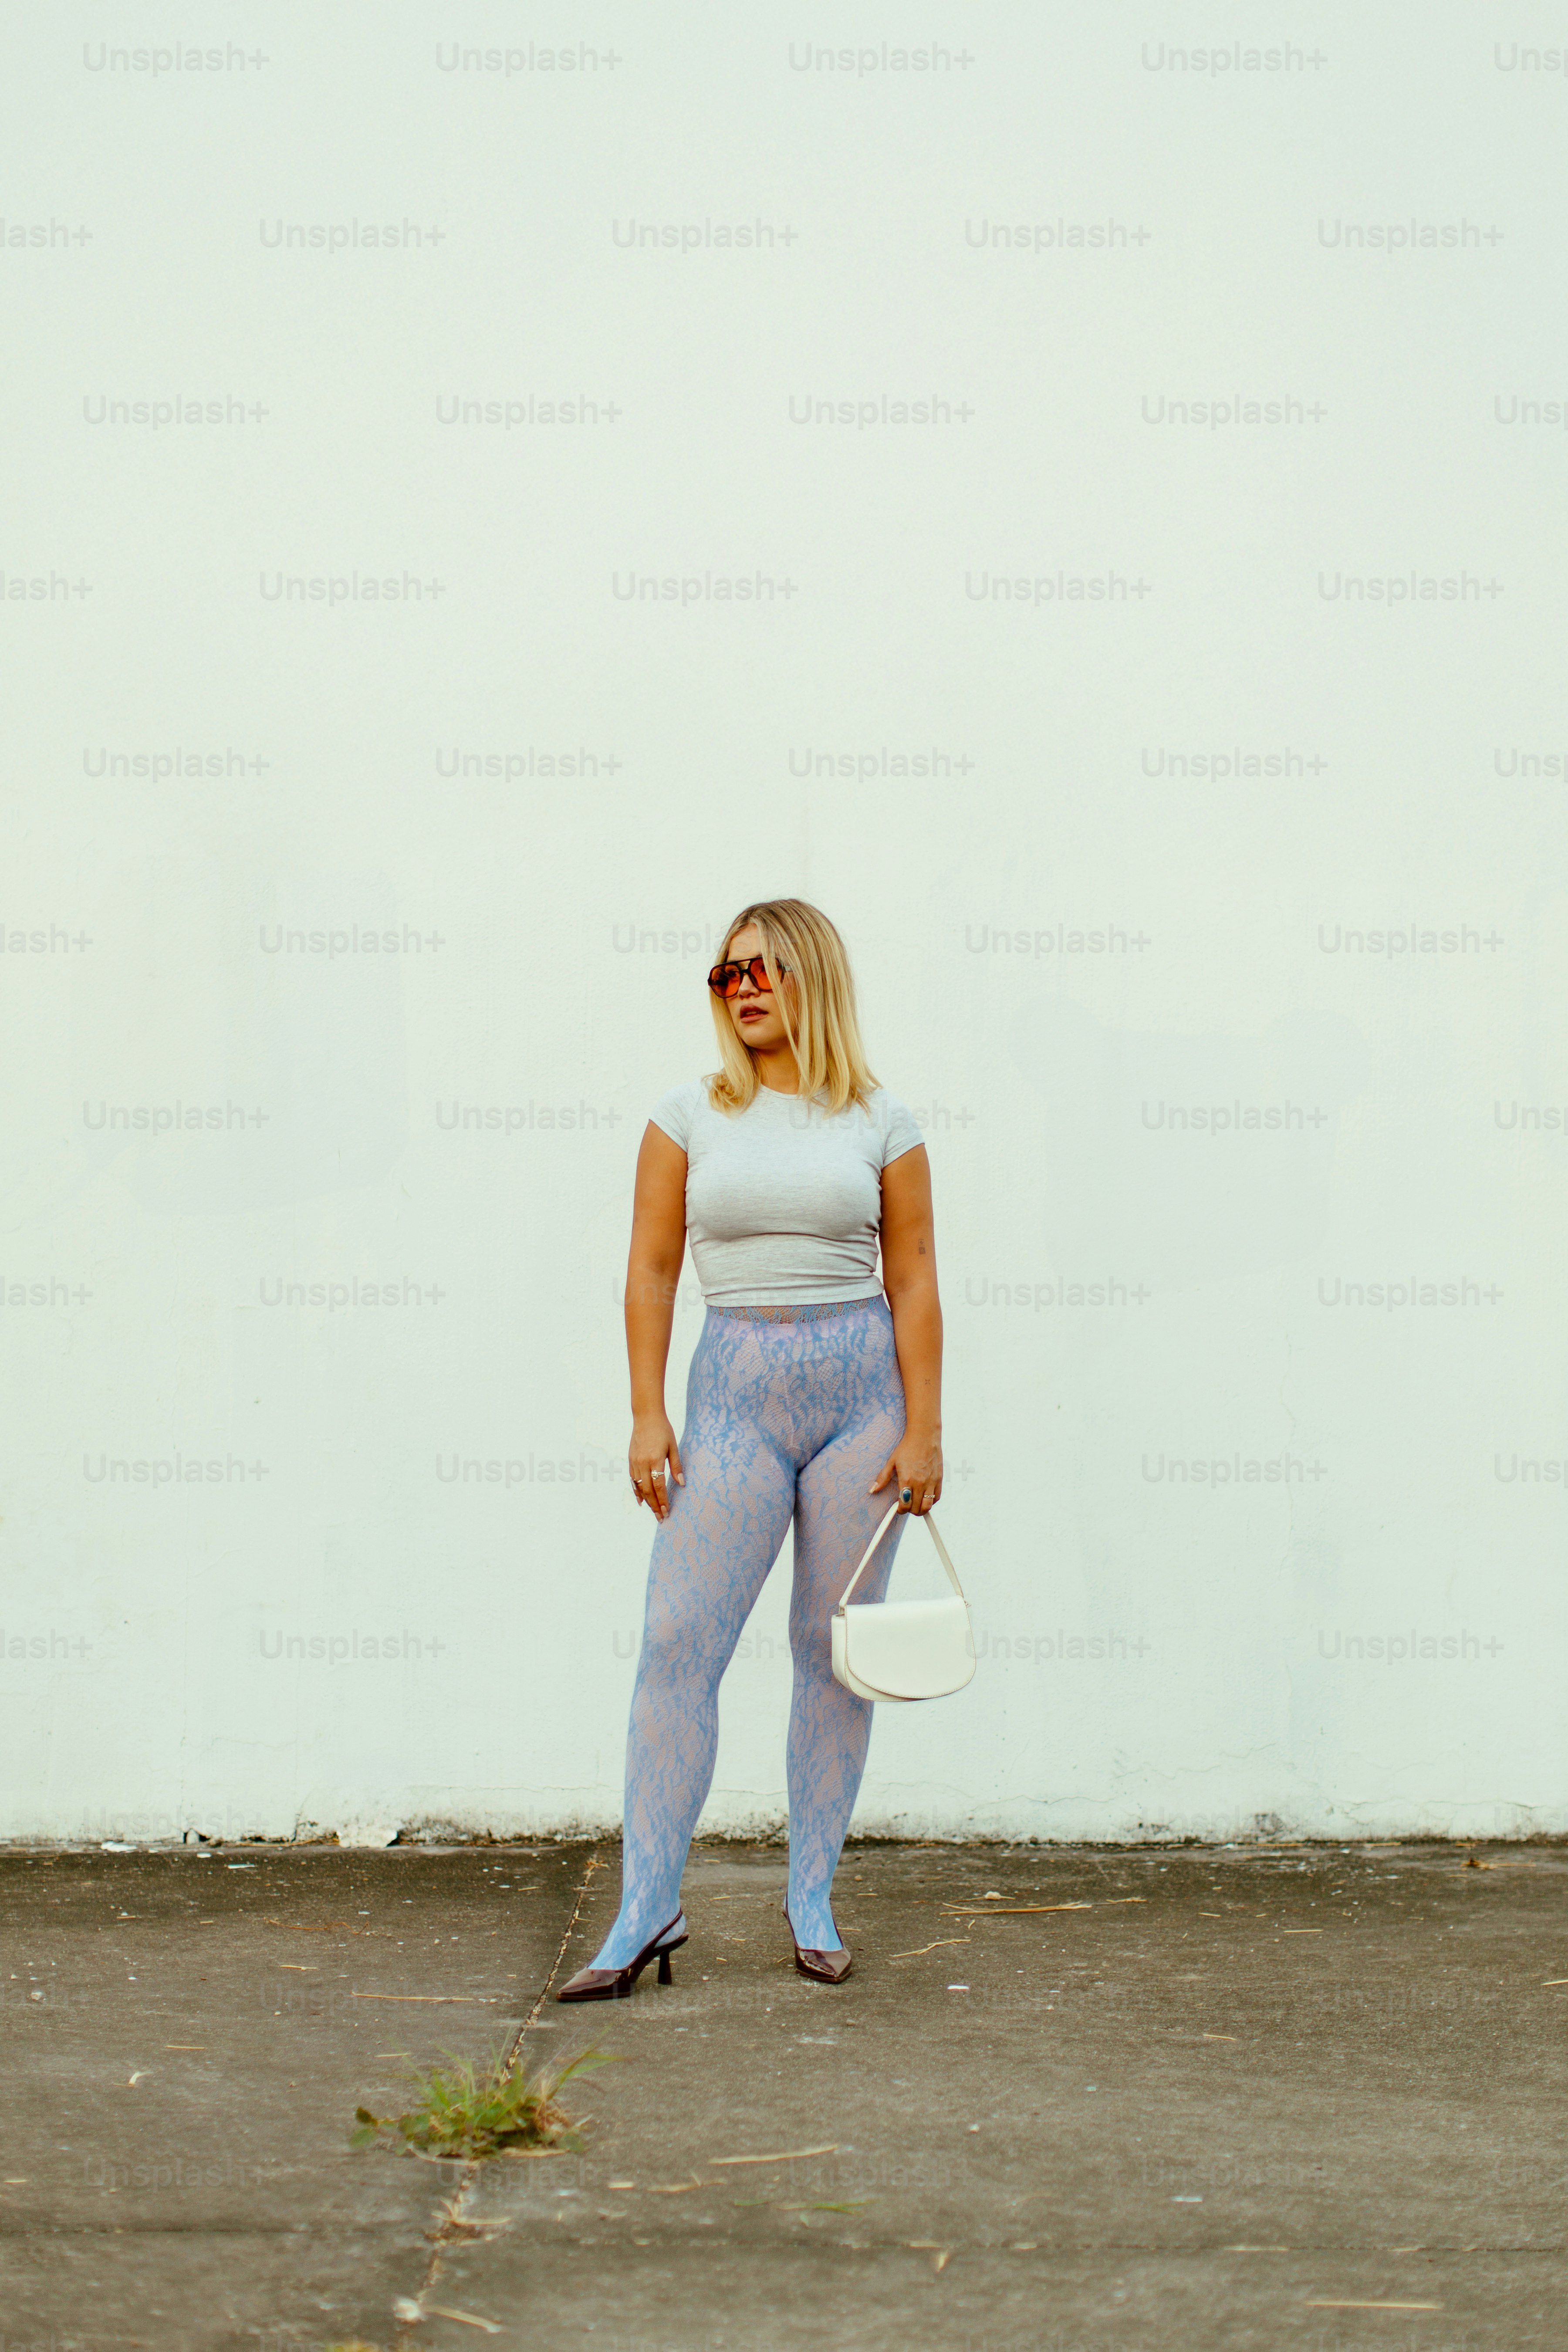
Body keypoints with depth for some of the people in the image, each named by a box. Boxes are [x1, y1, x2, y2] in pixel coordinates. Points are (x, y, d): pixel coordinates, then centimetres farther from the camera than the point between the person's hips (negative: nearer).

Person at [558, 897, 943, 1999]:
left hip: (862, 1384, 0)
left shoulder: (881, 1121, 4)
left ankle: (812, 1899, 16)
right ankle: (647, 1909, -2)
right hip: (737, 1390, 0)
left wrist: (924, 1430, -2)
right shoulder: (691, 1115, 5)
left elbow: (914, 1281, 3)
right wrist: (648, 1414, -2)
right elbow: (652, 1269, 5)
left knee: (835, 1648, 5)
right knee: (678, 1640, -7)